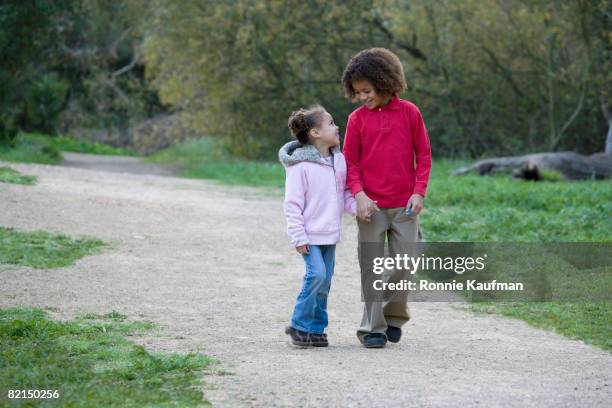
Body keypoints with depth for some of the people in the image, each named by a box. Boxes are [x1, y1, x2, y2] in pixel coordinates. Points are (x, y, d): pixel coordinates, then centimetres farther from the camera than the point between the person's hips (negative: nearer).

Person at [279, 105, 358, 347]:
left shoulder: (338, 160, 6)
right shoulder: (300, 164, -14)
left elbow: (344, 194, 13)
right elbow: (292, 204, -13)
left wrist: (357, 206, -8)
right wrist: (298, 237, -15)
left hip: (329, 233, 7)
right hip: (310, 234, -7)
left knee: (325, 280, 8)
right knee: (316, 274, -17)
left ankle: (316, 327, 19)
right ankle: (300, 325, -2)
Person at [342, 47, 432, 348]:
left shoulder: (409, 112, 1)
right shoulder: (357, 118, 2)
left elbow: (423, 155, 5)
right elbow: (350, 163, 4)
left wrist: (418, 192, -5)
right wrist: (359, 195, -11)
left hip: (405, 206, 0)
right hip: (371, 206, 0)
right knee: (371, 268, 1)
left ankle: (394, 318, 24)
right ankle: (372, 327, 8)